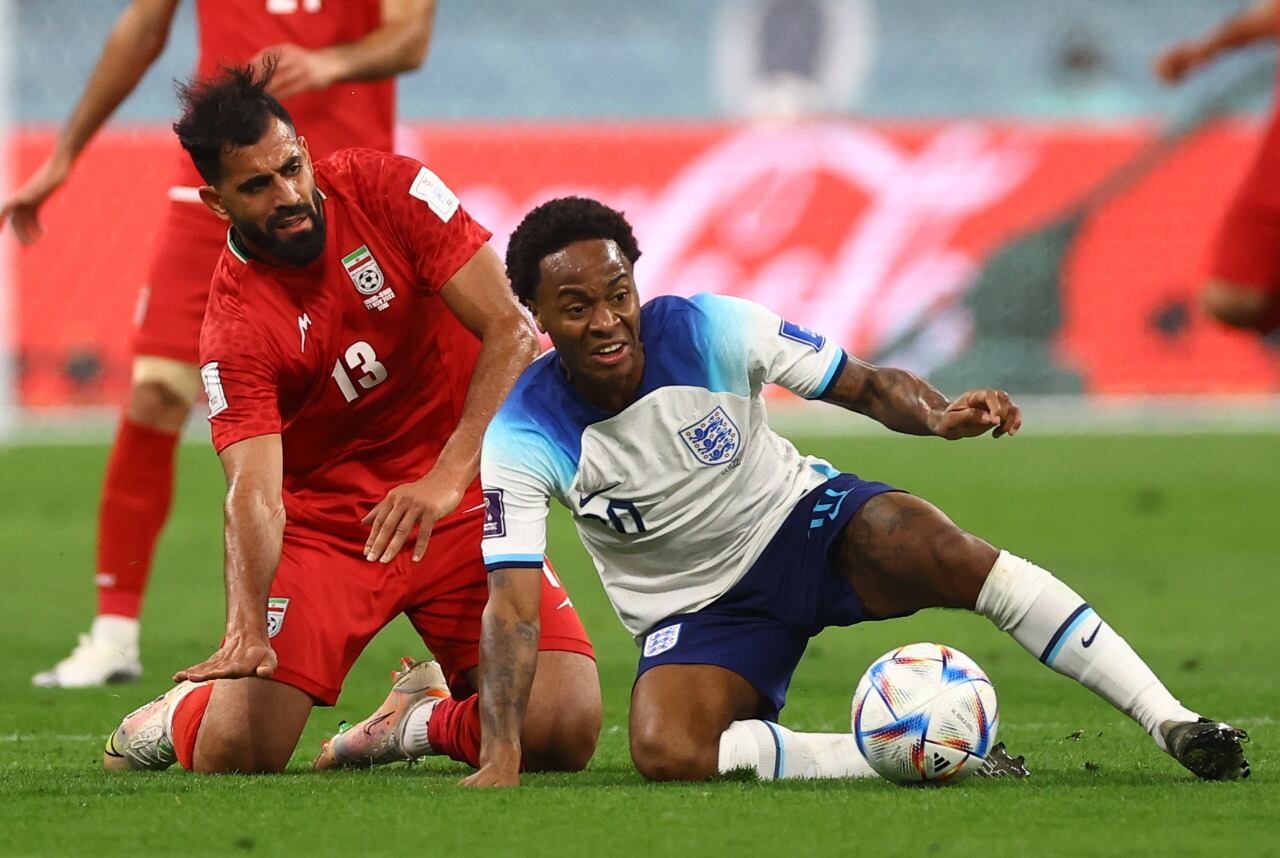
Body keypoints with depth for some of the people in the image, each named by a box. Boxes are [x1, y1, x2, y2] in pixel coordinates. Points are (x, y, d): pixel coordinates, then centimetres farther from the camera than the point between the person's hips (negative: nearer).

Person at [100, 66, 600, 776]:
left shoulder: (387, 188, -10)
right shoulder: (233, 331, -14)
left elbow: (512, 333, -13)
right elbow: (254, 492, -23)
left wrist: (449, 476, -26)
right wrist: (246, 626, -42)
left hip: (460, 500, 2)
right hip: (325, 523, -1)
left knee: (563, 733, -18)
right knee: (232, 752, -18)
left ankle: (426, 718, 16)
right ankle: (185, 712, 21)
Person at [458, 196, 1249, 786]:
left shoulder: (708, 330, -19)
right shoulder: (524, 438, -21)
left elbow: (866, 386, -12)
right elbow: (514, 603, -23)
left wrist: (938, 414, -35)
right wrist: (502, 757, -35)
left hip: (799, 520, 0)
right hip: (698, 610, 0)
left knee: (952, 556, -31)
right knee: (664, 754, -32)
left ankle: (1174, 724, -28)